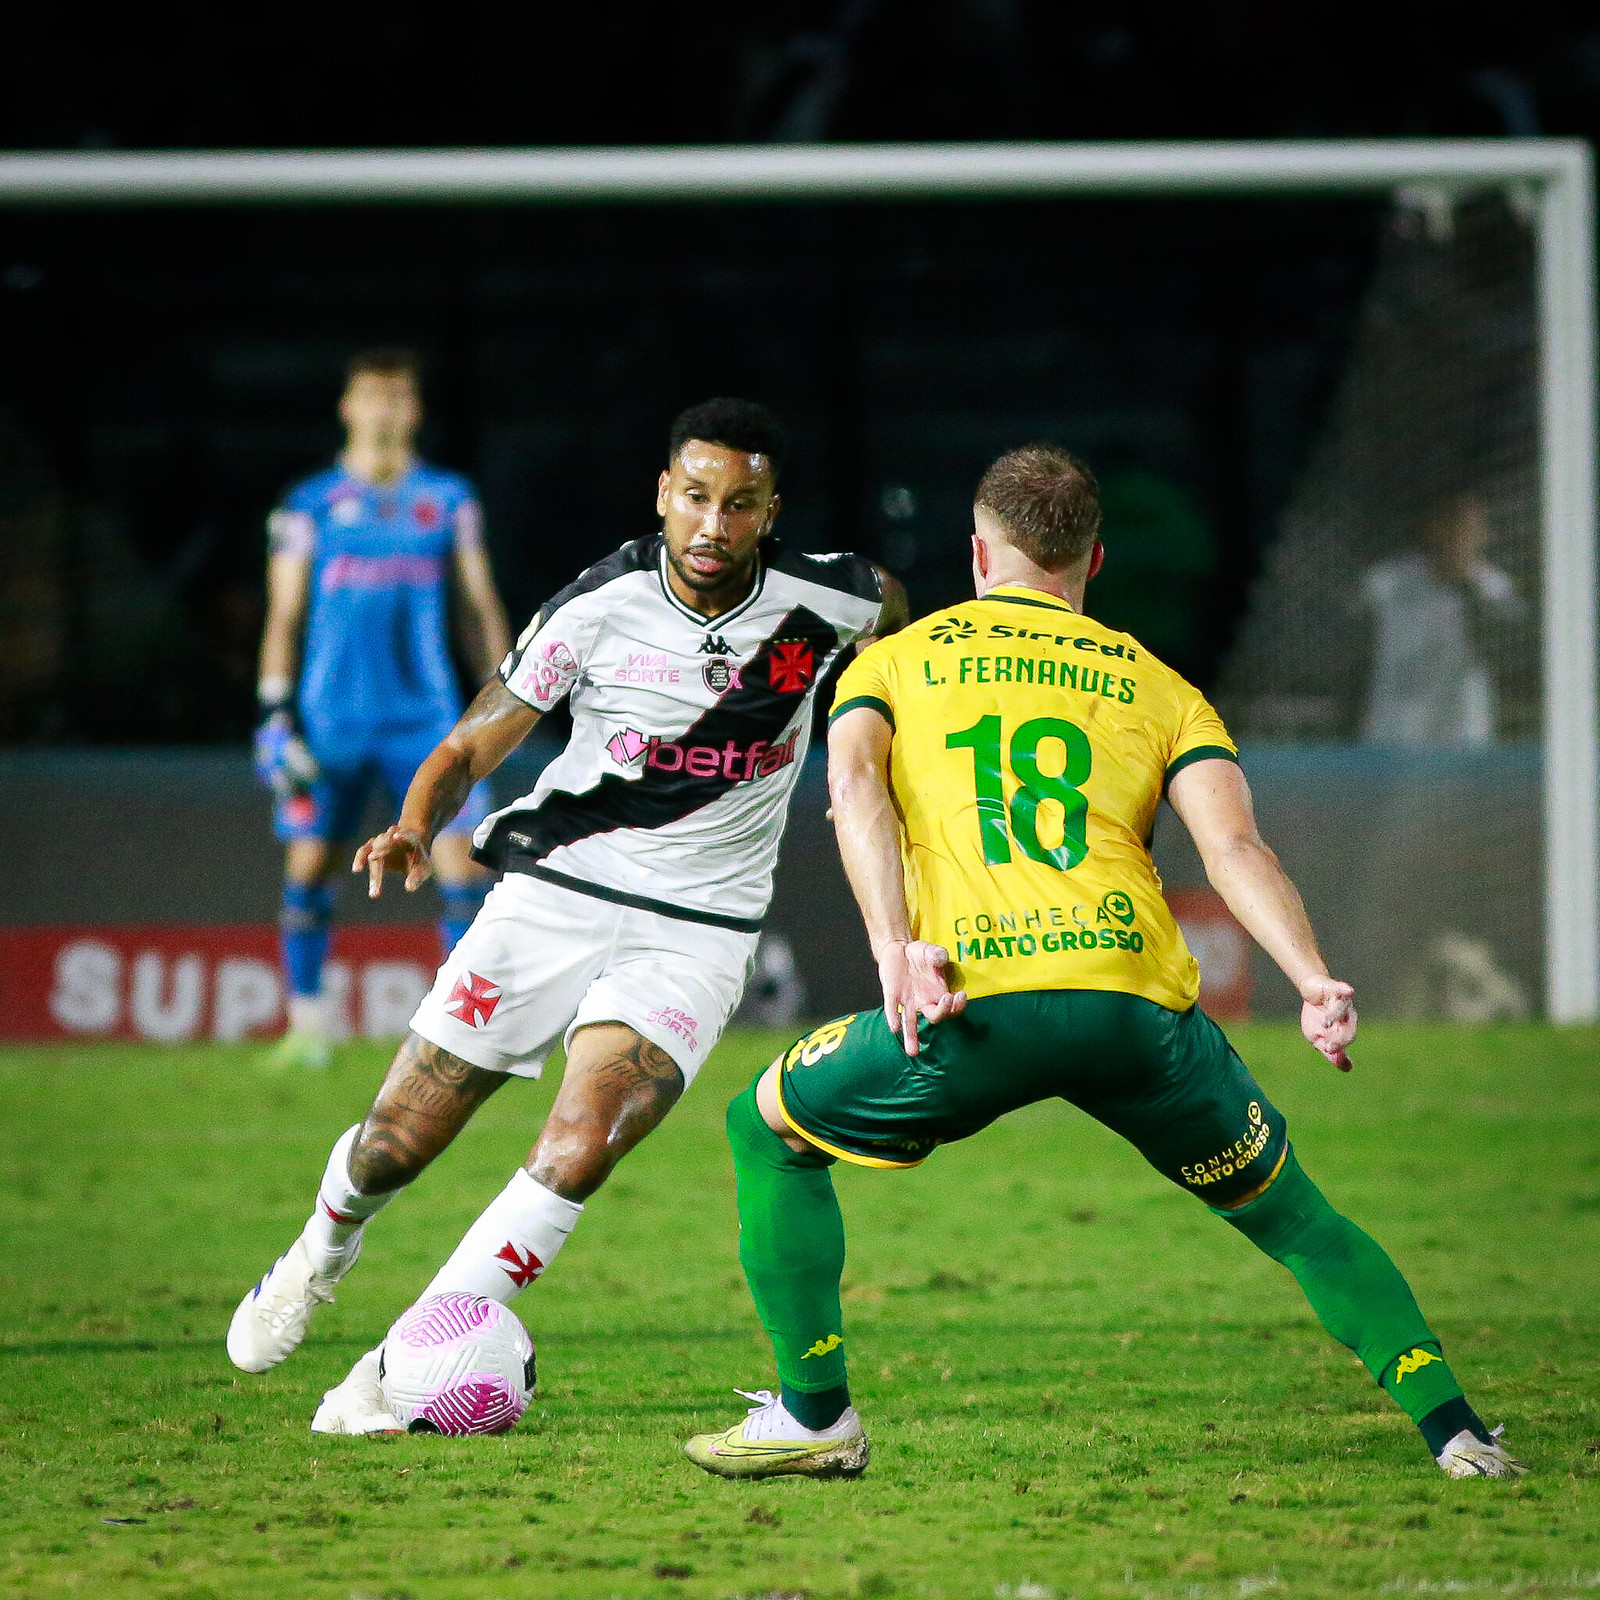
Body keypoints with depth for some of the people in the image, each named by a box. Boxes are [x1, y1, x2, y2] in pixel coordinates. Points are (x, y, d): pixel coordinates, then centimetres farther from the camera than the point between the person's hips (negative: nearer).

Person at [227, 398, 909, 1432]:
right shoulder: (600, 609, -12)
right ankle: (324, 1251, 39)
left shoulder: (822, 600, -8)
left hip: (695, 932, 0)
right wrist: (417, 825, -25)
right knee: (397, 1145, 2)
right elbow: (472, 746, -6)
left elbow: (892, 608, 18)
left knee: (583, 1143, -25)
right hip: (555, 892, 0)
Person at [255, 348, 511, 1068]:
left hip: (425, 714, 1)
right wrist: (275, 713, -3)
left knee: (461, 864, -7)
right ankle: (307, 1025, 9)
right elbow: (284, 616, 4)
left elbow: (479, 606, 12)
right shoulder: (310, 507, 3)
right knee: (307, 866, -1)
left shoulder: (448, 499, 8)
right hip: (332, 717, -1)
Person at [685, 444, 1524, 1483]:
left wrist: (895, 950, -9)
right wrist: (1314, 981, -6)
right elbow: (1233, 842, 6)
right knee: (1295, 1220, 22)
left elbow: (854, 780, 2)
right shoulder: (1159, 687, 24)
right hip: (1140, 998, 2)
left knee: (768, 1129, 24)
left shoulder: (894, 662, 23)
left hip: (976, 1005, -2)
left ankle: (816, 1416, 21)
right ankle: (1453, 1429, 9)